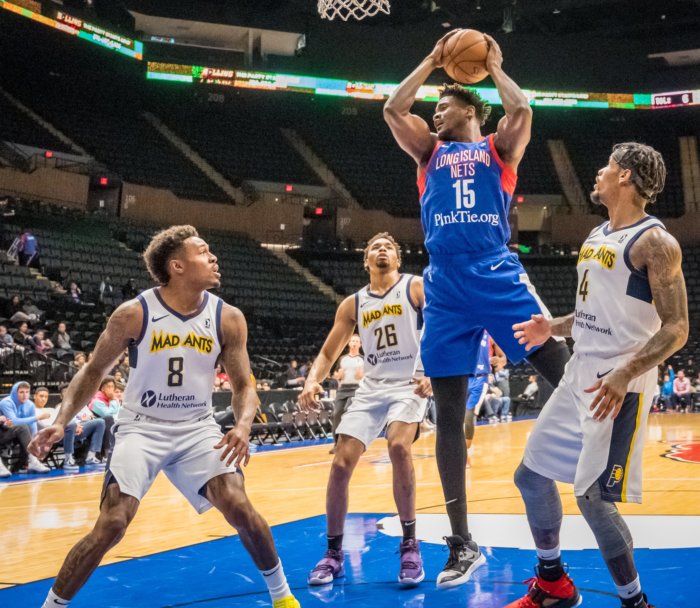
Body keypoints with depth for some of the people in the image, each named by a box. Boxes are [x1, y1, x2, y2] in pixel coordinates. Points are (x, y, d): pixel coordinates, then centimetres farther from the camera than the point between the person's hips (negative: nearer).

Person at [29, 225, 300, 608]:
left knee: (239, 508, -14)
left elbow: (244, 385, 0)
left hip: (197, 429, 2)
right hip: (141, 428, -2)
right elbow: (94, 370, 0)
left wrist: (243, 425, -21)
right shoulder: (133, 314, -13)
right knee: (112, 525, -15)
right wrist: (61, 422, -12)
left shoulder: (228, 319, -7)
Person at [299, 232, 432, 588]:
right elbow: (328, 353, 11)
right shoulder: (352, 304, 10)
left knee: (398, 446, -31)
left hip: (410, 385, -4)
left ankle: (410, 545, -16)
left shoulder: (417, 288, -2)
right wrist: (312, 382, -11)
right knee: (341, 464, -7)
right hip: (371, 388, 4)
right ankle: (333, 554, 10)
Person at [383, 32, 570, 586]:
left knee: (563, 372, -17)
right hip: (445, 285, 2)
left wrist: (494, 66, 13)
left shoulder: (498, 147, 15)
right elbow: (393, 108, 11)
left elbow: (522, 110, -4)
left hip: (498, 274, -2)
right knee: (449, 415, 1)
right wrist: (434, 60, 19)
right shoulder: (430, 151, 22)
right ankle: (462, 545, 9)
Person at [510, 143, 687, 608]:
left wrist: (624, 375, -29)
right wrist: (552, 329, 9)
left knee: (594, 497, -8)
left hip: (619, 387, -9)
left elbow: (676, 329, -18)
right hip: (580, 378, 9)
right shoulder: (597, 237, 13)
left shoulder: (654, 242, -14)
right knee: (532, 475, 13)